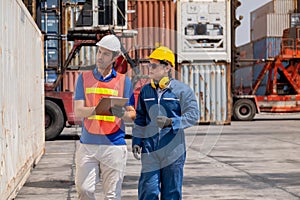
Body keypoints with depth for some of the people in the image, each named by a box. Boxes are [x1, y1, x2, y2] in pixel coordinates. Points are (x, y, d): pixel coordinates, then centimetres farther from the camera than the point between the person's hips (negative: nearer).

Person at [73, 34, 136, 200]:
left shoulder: (124, 81, 8)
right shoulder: (84, 78, 10)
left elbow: (132, 115, 6)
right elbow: (78, 111, 0)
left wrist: (122, 113, -19)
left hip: (114, 145, -1)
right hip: (87, 144, 1)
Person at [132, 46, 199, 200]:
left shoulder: (182, 90, -2)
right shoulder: (145, 91, 12)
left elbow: (193, 116, -9)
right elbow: (140, 119, 16)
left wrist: (170, 122, -22)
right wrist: (136, 141, 8)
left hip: (173, 151, -3)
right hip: (150, 150, 3)